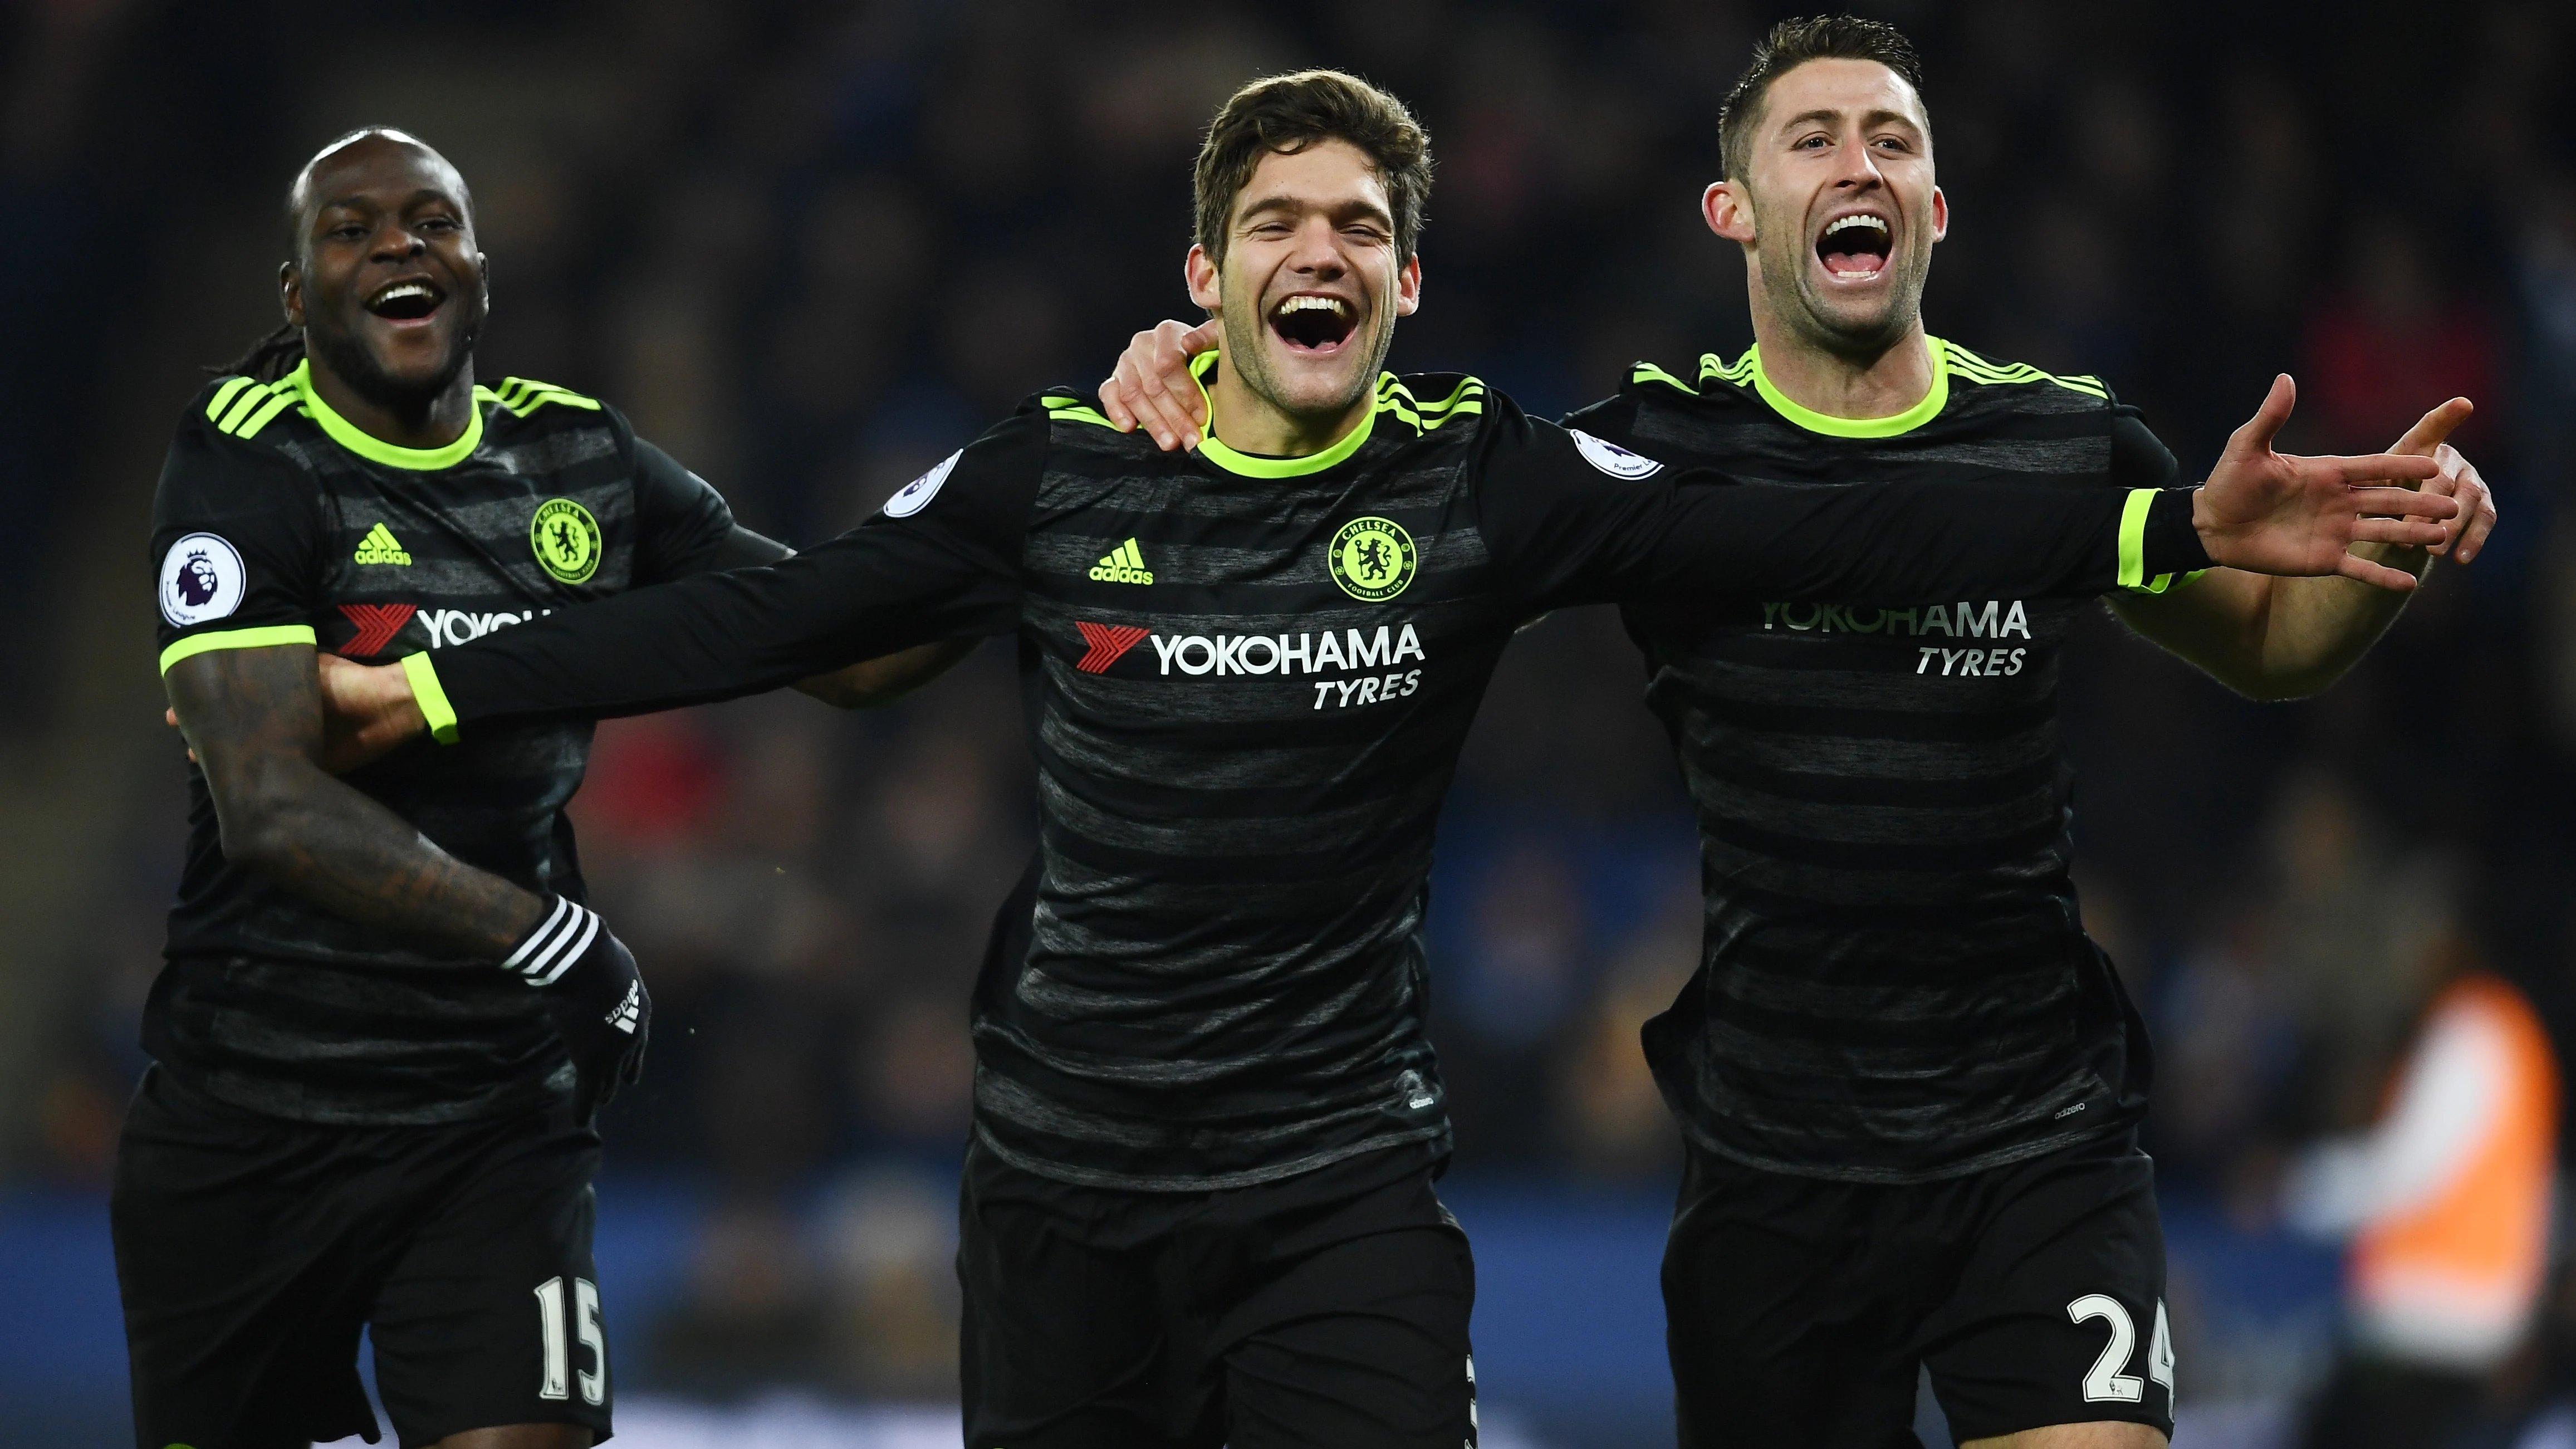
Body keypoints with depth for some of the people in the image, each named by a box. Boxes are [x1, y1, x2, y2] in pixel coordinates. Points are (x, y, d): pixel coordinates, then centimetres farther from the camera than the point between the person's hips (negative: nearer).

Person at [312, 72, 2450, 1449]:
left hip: (1342, 1183, -1)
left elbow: (1801, 539, -10)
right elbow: (768, 619, 3)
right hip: (1066, 1180, 1)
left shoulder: (1480, 483, -3)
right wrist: (433, 693, 1)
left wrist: (2181, 528, -19)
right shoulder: (1058, 480, 0)